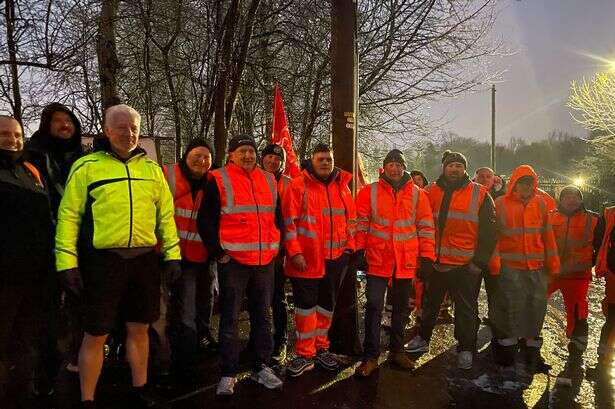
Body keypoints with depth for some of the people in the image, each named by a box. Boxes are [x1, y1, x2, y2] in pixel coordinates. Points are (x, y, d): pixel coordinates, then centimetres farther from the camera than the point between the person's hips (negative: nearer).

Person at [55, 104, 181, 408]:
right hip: (102, 260, -3)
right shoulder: (86, 166, 0)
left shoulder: (152, 169, 11)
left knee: (139, 328, 15)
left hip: (144, 259, 4)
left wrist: (172, 254, 5)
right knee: (96, 334, 6)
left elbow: (166, 214, 11)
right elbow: (69, 215, -3)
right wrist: (67, 260, -8)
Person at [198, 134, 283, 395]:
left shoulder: (269, 180, 12)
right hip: (233, 260, -4)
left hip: (265, 261, 5)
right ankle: (228, 374, 14)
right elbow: (205, 220, -3)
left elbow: (277, 217, 20)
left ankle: (262, 367, 26)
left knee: (262, 315, 13)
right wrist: (218, 252, -6)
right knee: (230, 318, 2)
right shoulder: (219, 180, -3)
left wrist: (275, 246, 14)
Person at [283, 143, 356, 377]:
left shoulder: (341, 186, 10)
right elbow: (289, 222, -10)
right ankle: (304, 355, 14)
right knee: (306, 304, 1)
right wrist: (295, 252, -15)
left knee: (327, 304, 14)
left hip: (336, 258, 5)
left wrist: (349, 246, 8)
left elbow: (351, 219, 16)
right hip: (306, 259, -5)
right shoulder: (298, 185, -6)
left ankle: (320, 348, 30)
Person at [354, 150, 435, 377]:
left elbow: (426, 227, 5)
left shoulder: (417, 194, 4)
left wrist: (426, 256, 0)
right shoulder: (369, 192, 0)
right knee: (374, 306, -1)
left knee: (402, 307, 14)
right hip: (377, 260, -2)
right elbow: (361, 223, 2)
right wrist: (359, 250, -2)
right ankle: (371, 356, 9)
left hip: (406, 262, 2)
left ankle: (397, 350, 30)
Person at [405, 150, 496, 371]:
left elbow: (488, 231, -3)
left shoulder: (480, 195, -3)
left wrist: (480, 261, -8)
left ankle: (466, 350, 24)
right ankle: (422, 339, 36)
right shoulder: (431, 191, 5)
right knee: (429, 304, 19)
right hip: (435, 262, 3)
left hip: (466, 265, -3)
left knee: (466, 310, 8)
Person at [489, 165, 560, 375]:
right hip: (510, 267, -4)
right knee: (510, 310, -2)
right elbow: (493, 234, -3)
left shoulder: (541, 203, 10)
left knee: (536, 310, 11)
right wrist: (494, 261, -11)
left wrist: (553, 262, 9)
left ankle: (532, 355, 28)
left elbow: (548, 234, 12)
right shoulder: (501, 204, -1)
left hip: (537, 267, 4)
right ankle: (506, 359, 13)